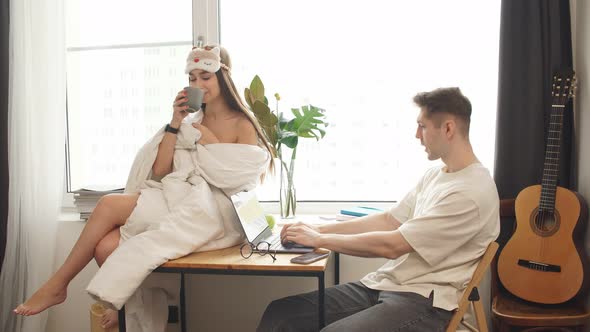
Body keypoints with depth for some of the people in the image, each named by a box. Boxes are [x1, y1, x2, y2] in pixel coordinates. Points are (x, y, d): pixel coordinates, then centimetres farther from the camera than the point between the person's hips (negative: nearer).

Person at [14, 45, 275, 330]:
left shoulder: (242, 126, 2)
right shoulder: (191, 122, 18)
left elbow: (237, 180, -9)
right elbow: (159, 172, 7)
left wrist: (206, 140, -5)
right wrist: (175, 124, -2)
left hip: (212, 213, -5)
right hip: (180, 201, 6)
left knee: (111, 205, -20)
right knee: (106, 247, -21)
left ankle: (58, 284, -2)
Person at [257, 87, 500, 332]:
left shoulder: (472, 192, -17)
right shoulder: (435, 175, 14)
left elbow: (392, 245, -19)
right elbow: (388, 221, 14)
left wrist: (319, 240, -10)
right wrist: (319, 229, 5)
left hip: (423, 302, -8)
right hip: (383, 284, 8)